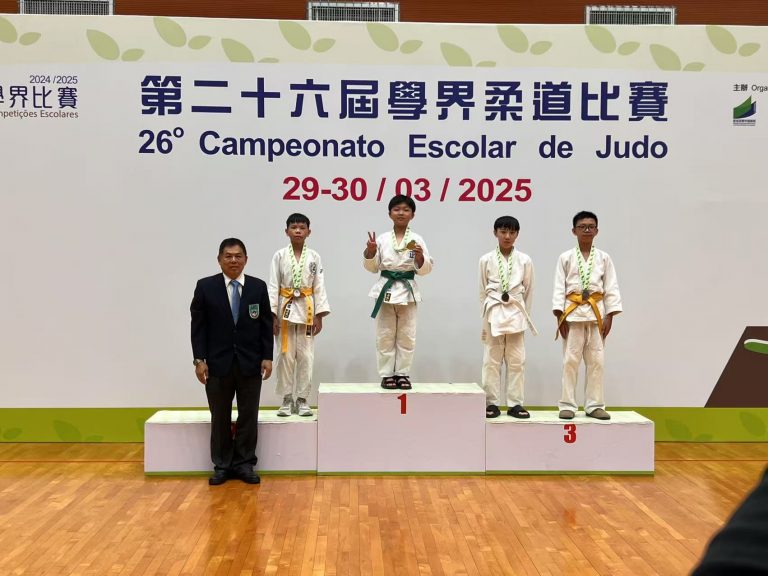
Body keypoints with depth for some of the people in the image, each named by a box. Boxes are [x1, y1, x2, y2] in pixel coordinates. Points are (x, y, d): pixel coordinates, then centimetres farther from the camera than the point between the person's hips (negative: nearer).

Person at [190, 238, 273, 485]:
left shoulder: (258, 287, 3)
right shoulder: (205, 287, -1)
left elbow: (266, 325, 3)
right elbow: (198, 326, -2)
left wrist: (267, 357, -3)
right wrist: (199, 359, -8)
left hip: (250, 363, 1)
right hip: (218, 362, -1)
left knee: (248, 416, 7)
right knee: (220, 418, 7)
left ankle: (244, 464, 17)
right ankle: (222, 465, 18)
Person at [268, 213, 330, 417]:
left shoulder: (314, 257, 2)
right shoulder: (279, 256, -1)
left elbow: (319, 286, 2)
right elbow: (273, 286, -3)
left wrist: (319, 315, -3)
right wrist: (272, 315, -8)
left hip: (307, 309, 1)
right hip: (285, 308, -1)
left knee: (306, 356, 3)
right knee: (286, 356, 3)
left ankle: (302, 399, 12)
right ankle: (287, 399, 12)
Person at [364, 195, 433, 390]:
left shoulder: (417, 239, 1)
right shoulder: (382, 239, 2)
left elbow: (424, 269, -1)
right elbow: (372, 267, 4)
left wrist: (420, 257, -20)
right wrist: (370, 252, -13)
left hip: (408, 291, 0)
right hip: (386, 290, 0)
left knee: (406, 336, 6)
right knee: (385, 336, 5)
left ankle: (403, 374, 16)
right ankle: (387, 374, 13)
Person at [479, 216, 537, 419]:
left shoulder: (524, 260, 2)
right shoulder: (486, 260, 1)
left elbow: (528, 290, 8)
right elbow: (483, 291, 6)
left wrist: (524, 315, 6)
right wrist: (485, 317, 4)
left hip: (516, 313, 1)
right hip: (494, 313, 0)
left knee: (516, 361, 2)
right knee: (492, 360, 2)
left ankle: (515, 403, 9)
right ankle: (492, 403, 9)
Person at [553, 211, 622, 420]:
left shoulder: (604, 258, 7)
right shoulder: (565, 258, 3)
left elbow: (611, 288, 6)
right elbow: (559, 288, 0)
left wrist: (609, 316, -2)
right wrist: (560, 316, -7)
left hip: (596, 313, 2)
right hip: (573, 313, -2)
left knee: (596, 361, 4)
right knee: (570, 360, -1)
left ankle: (594, 405, 12)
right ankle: (568, 405, 6)